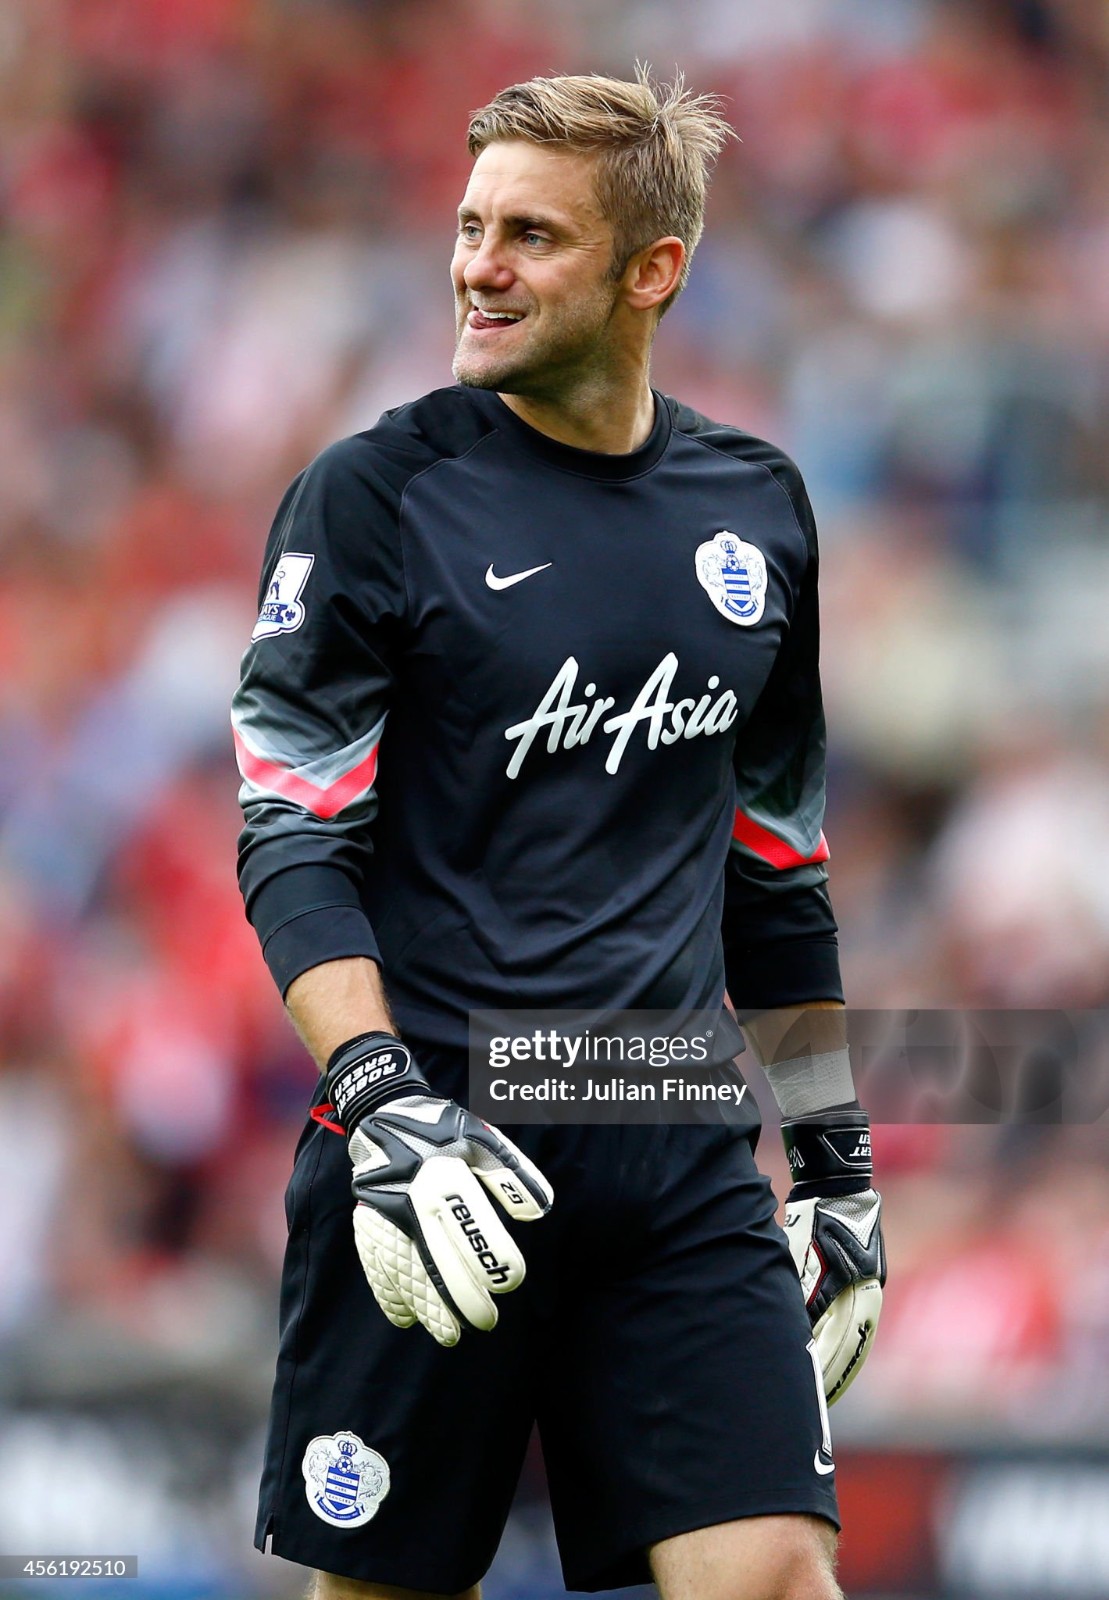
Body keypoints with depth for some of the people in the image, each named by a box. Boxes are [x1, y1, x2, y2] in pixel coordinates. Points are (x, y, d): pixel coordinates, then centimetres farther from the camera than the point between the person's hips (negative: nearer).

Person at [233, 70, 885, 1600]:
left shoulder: (755, 505, 11)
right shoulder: (373, 496, -2)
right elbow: (294, 845, -7)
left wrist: (836, 1150, 19)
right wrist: (384, 1108, -20)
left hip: (680, 1162, 3)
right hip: (437, 1148, -3)